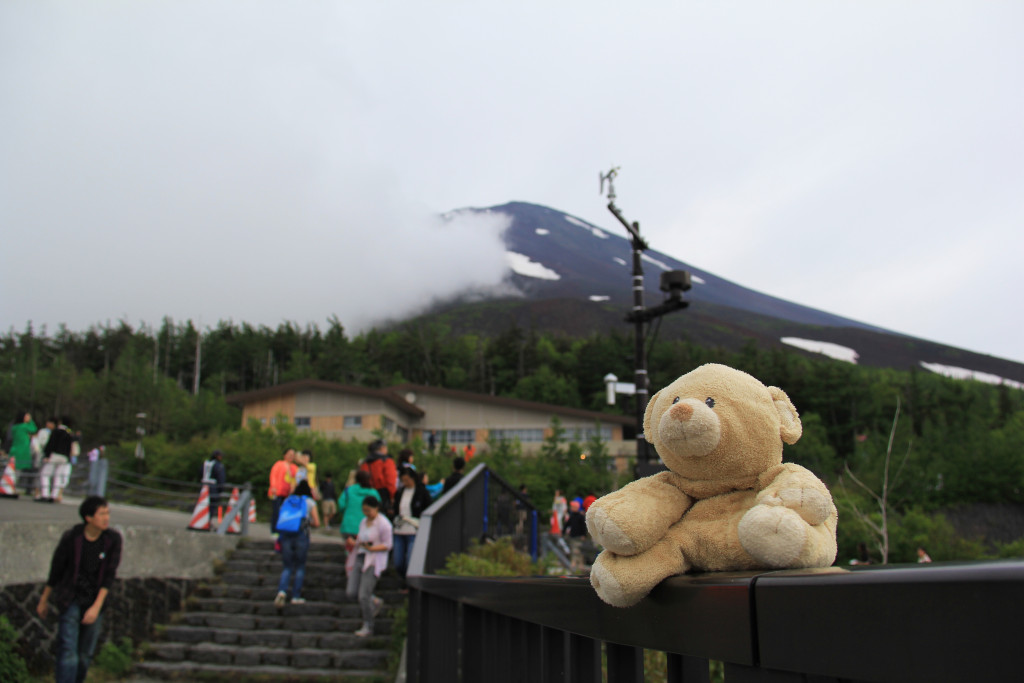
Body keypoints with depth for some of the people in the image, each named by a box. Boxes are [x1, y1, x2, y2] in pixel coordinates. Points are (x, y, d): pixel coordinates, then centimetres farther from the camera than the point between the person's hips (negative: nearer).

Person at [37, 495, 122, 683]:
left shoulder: (113, 539, -9)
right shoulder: (71, 537, -13)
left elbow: (109, 576, -8)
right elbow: (56, 570, 1)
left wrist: (96, 607, -16)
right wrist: (44, 600, 12)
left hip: (95, 601, 2)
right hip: (70, 601, -2)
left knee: (85, 655, 11)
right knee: (68, 654, -12)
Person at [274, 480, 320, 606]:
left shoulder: (287, 500, 18)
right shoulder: (310, 502, 9)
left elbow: (280, 520, 14)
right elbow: (317, 523, 5)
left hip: (285, 535, 3)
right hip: (301, 535, -3)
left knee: (287, 567, 8)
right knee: (300, 567, 10)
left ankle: (282, 591, -15)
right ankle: (296, 597, 10)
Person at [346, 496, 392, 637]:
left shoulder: (383, 524, -10)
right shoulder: (363, 522, 13)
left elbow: (387, 545, -10)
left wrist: (371, 548, -22)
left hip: (373, 562, -7)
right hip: (359, 559, 7)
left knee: (364, 595, -9)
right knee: (351, 593, 0)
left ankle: (368, 627, 9)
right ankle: (375, 602, 27)